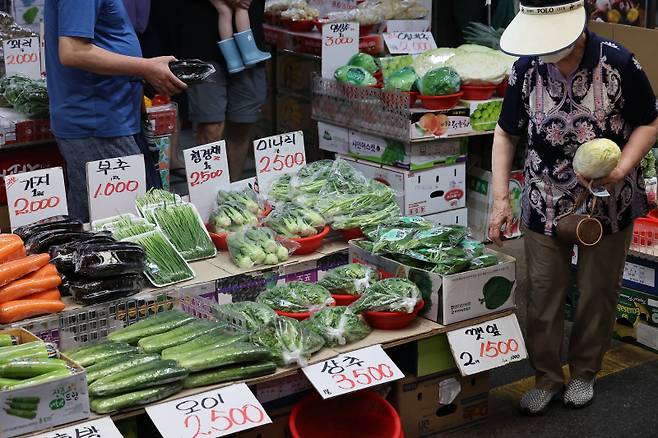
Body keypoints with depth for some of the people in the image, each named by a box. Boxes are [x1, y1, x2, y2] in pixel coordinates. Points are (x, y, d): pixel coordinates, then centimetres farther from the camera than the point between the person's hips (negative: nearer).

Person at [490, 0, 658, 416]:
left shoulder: (619, 64, -19)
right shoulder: (527, 68, -11)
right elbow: (506, 134, 1)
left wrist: (620, 170, -22)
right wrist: (501, 199, -6)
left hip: (607, 202, -1)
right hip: (545, 203, 2)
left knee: (598, 291, 12)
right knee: (543, 293, 6)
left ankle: (584, 371, 33)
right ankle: (547, 377, 23)